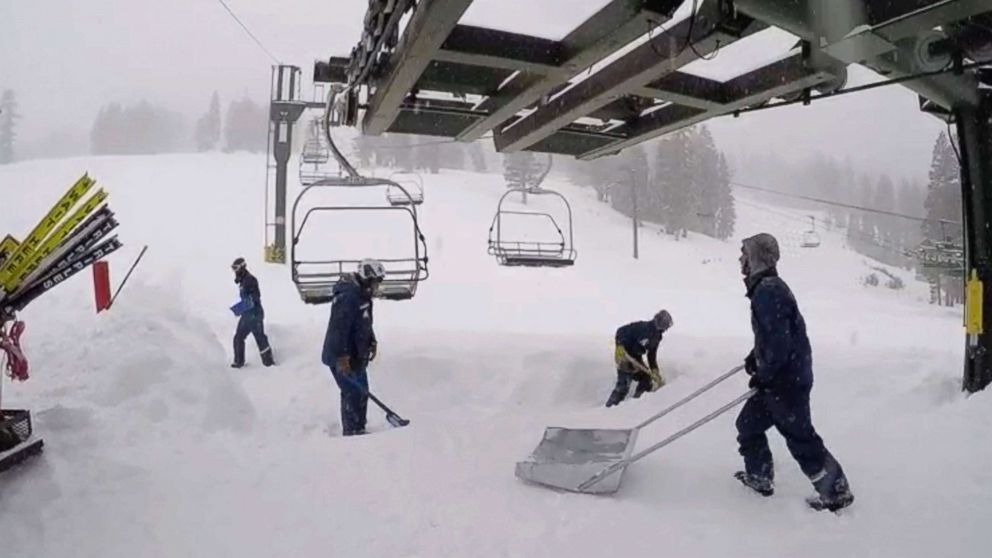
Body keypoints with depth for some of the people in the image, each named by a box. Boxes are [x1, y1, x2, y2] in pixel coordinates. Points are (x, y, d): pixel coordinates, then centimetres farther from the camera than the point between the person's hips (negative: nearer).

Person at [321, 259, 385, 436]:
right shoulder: (347, 296, -24)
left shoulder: (363, 295, 10)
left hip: (357, 355, 10)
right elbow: (339, 327, -28)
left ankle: (358, 430, 28)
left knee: (361, 392, 16)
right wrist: (342, 357, -28)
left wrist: (372, 342, 15)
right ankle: (351, 433, 4)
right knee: (353, 393, -6)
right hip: (342, 357, -10)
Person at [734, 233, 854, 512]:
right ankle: (759, 478, 32)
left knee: (799, 436, 0)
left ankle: (836, 491, 13)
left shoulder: (767, 290, -23)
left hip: (787, 378, -10)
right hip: (778, 375, 10)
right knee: (749, 424, 19)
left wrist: (764, 375, -18)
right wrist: (755, 357, 18)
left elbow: (779, 339, -28)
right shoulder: (766, 287, 10)